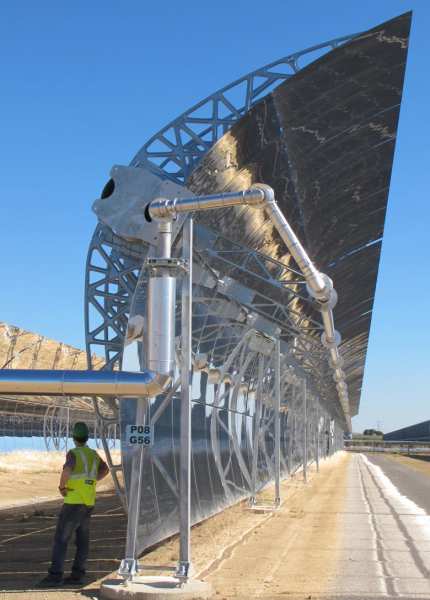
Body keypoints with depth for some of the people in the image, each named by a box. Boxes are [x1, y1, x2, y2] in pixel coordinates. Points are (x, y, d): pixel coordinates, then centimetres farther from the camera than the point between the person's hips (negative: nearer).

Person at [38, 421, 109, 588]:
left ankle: (55, 576, -10)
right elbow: (105, 470, 26)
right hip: (88, 502, 8)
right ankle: (77, 575, 8)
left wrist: (62, 487, -17)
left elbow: (67, 470, -35)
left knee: (60, 539, -6)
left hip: (74, 501, -8)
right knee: (82, 540, 8)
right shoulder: (93, 454, 10)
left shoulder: (73, 453, -15)